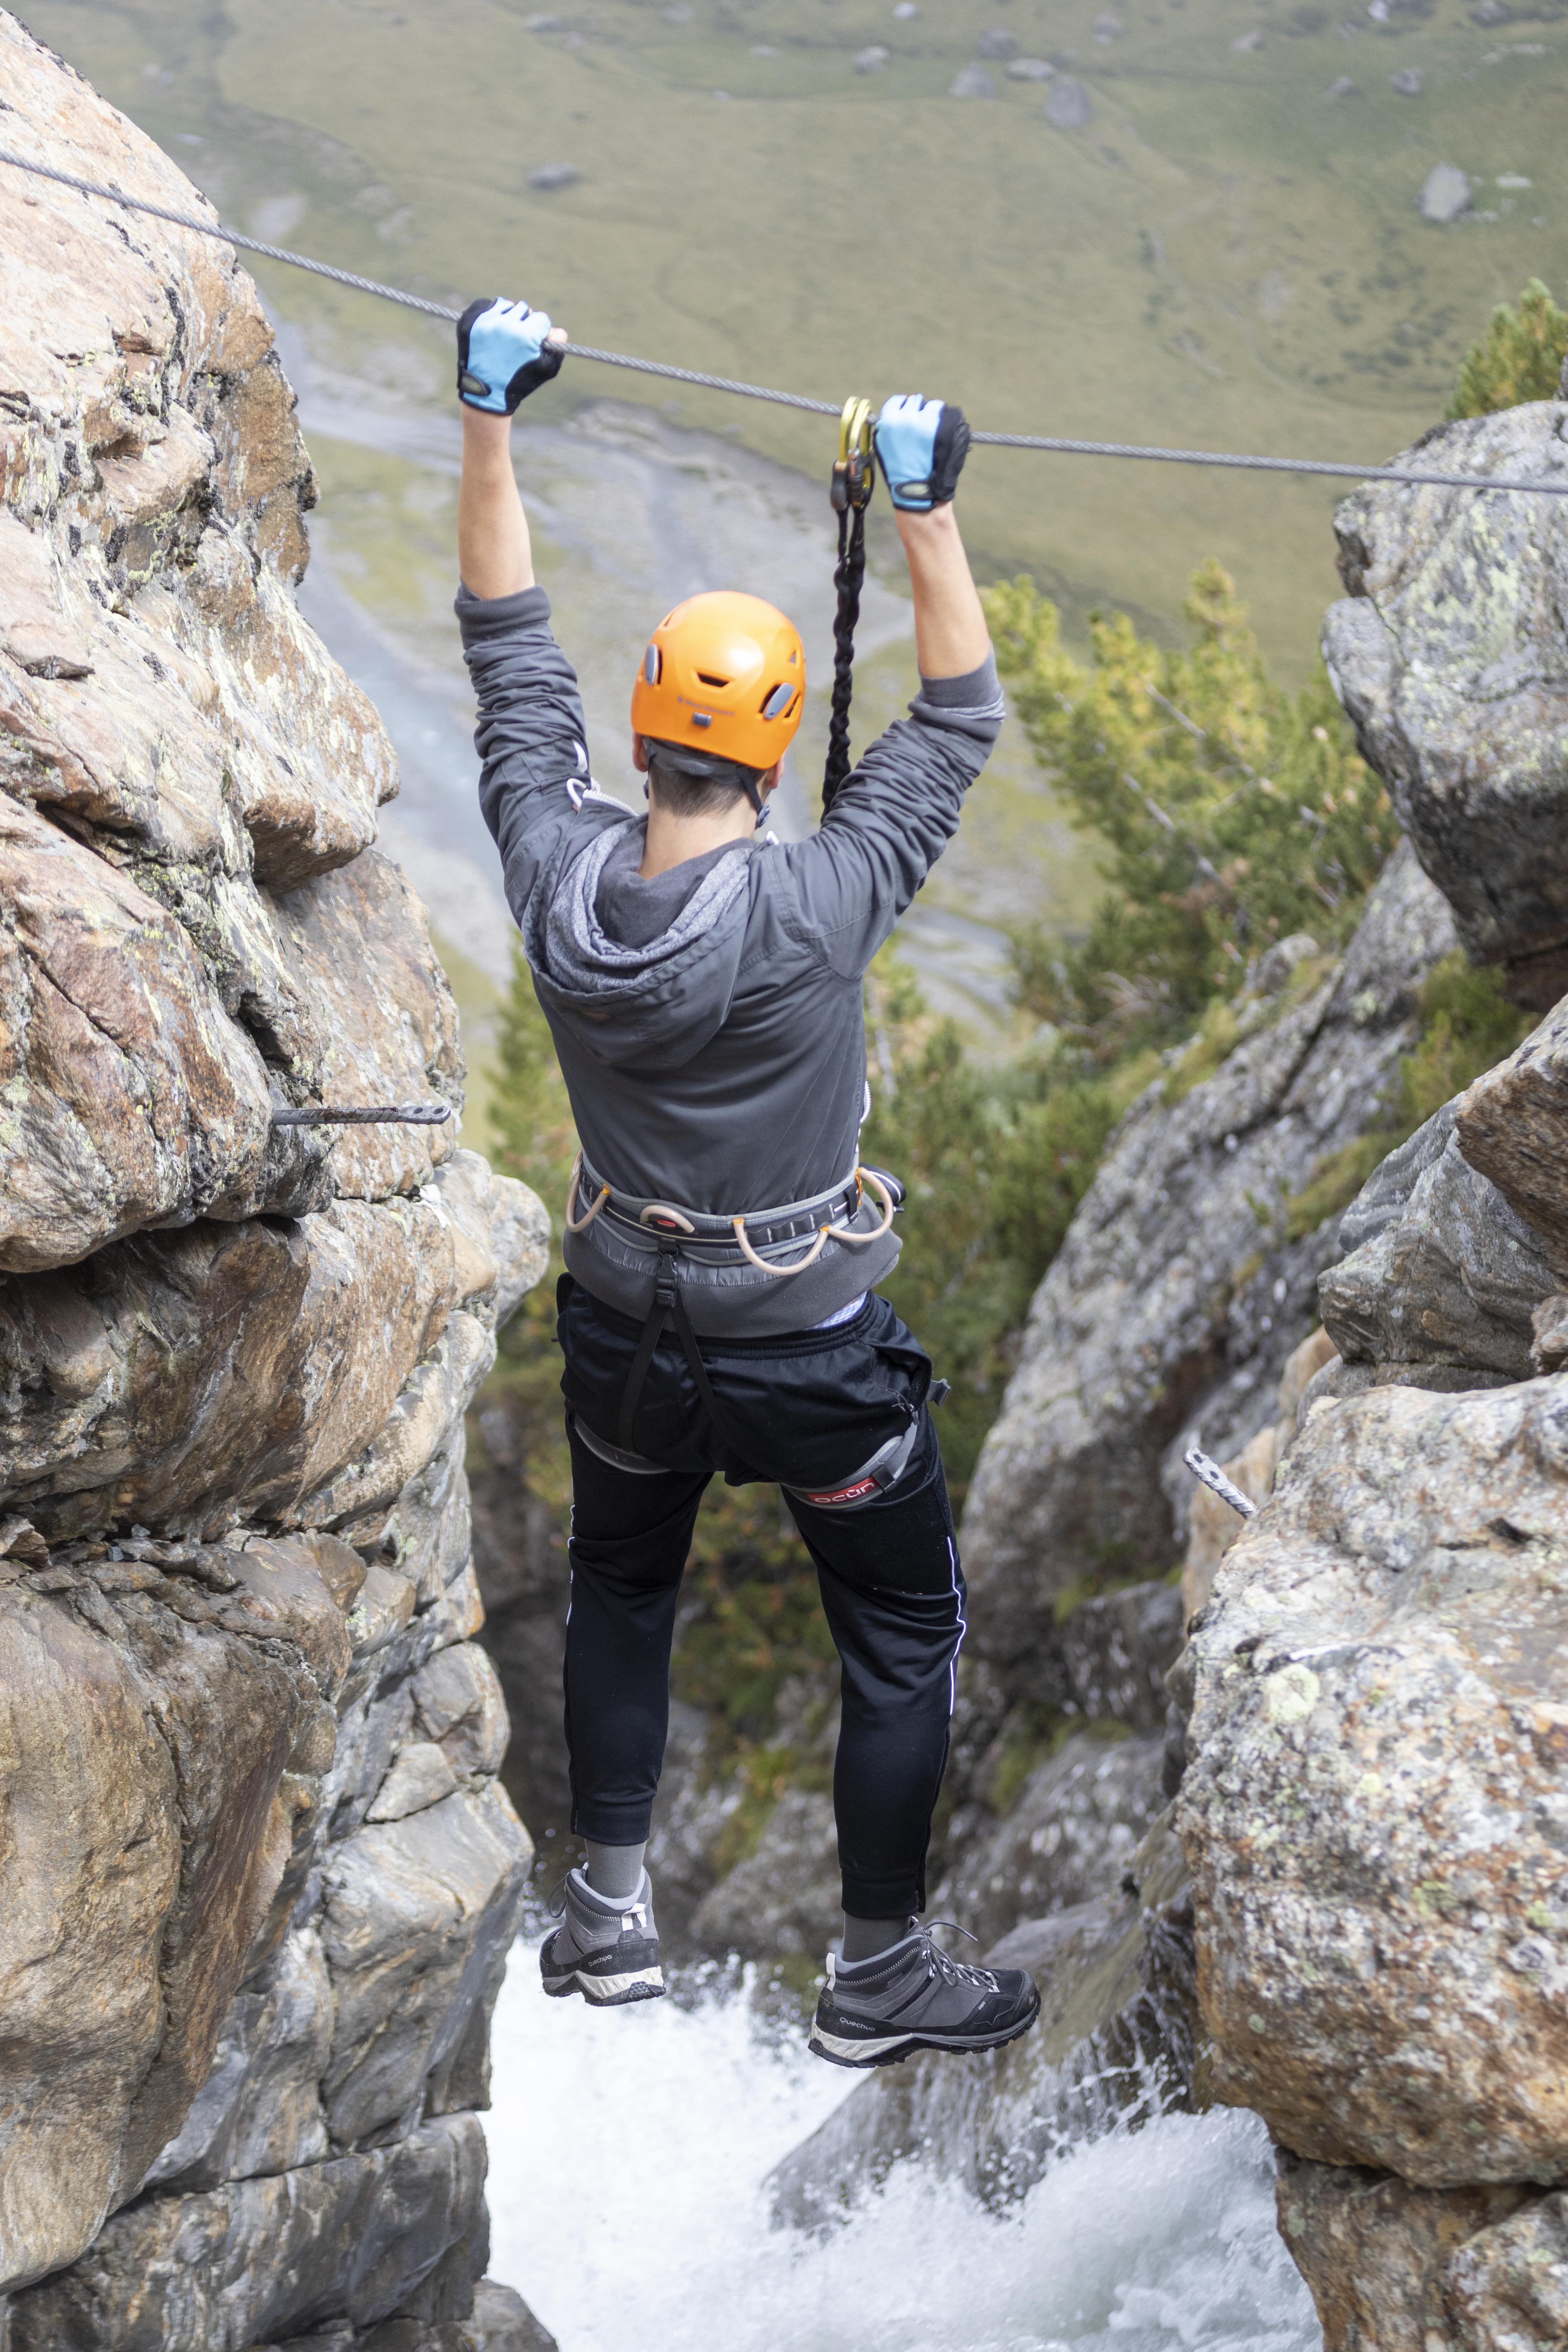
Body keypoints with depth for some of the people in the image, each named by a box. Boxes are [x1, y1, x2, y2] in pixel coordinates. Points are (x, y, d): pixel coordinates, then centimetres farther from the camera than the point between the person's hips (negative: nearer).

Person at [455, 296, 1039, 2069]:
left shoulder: (555, 876, -17)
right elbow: (958, 720, -16)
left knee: (621, 1592, 29)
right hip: (811, 1357, -4)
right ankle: (877, 1978, 24)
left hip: (624, 1337, 4)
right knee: (907, 1635, 16)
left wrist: (488, 424, -1)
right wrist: (924, 508, -13)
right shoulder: (812, 909, -28)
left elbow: (512, 658, -5)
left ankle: (610, 1916, 35)